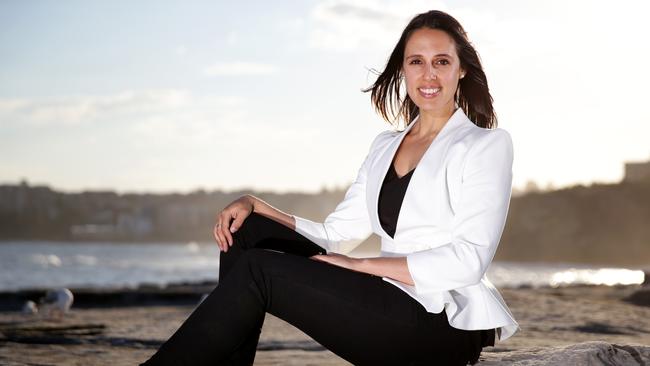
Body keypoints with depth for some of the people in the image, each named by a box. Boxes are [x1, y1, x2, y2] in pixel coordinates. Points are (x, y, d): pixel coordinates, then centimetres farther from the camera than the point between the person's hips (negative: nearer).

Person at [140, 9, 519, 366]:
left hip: (442, 322, -7)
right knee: (248, 231, -2)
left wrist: (360, 265, -13)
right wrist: (255, 205, 0)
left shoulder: (487, 144, -2)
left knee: (258, 270, -18)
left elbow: (467, 262, -13)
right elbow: (335, 236, 14)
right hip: (392, 304, 7)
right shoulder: (385, 146, 19)